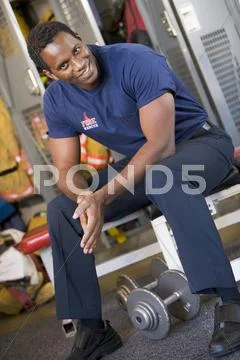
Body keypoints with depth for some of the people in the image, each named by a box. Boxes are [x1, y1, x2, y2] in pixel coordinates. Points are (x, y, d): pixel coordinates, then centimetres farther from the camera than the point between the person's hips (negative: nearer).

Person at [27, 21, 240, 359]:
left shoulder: (136, 61, -26)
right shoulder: (57, 101, -7)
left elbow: (162, 145, -31)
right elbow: (66, 169, -5)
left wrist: (103, 196, -36)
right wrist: (85, 197, -29)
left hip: (198, 142, -6)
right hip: (139, 163, 6)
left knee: (163, 177, -42)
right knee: (61, 209, -8)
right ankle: (92, 329, -3)